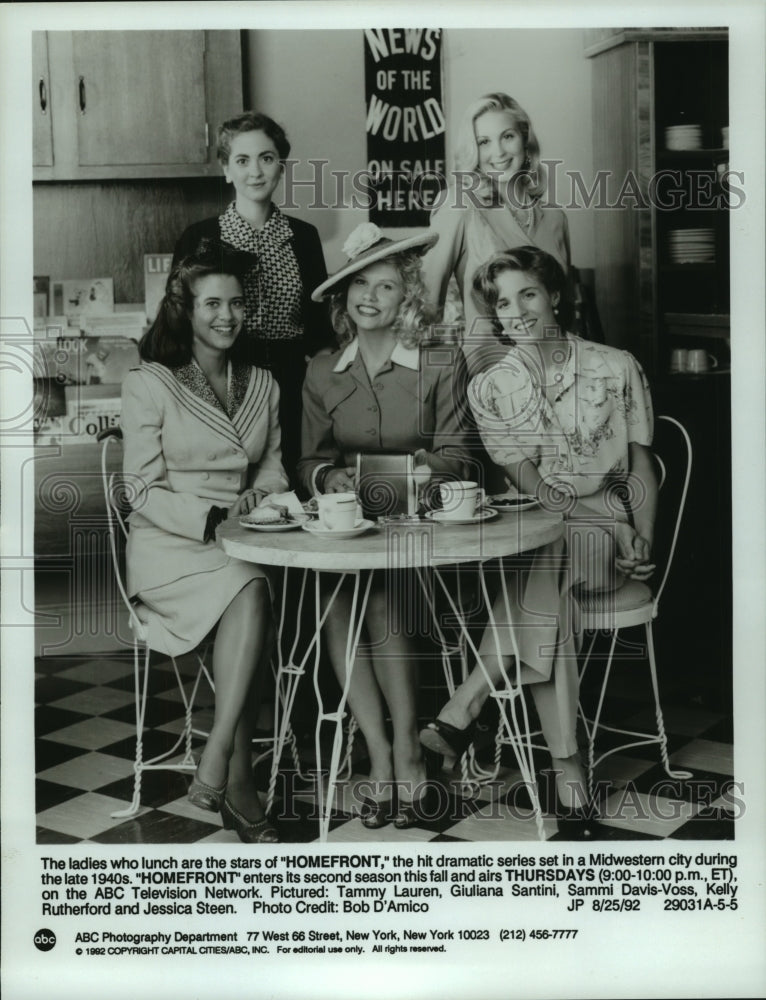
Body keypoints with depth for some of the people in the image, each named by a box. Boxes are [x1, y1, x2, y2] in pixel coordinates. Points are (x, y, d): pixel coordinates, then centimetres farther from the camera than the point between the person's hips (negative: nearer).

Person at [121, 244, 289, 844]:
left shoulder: (263, 387, 17)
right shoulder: (148, 385, 1)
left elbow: (272, 469, 19)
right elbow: (145, 491, -4)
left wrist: (257, 502, -4)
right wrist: (211, 519, -16)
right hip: (168, 544, -4)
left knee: (251, 601, -32)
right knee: (250, 594, -33)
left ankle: (218, 763, -29)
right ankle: (238, 781, -29)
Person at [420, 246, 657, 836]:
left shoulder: (616, 368, 6)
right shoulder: (489, 388, 7)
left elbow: (641, 468, 6)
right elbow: (529, 485, -3)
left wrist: (644, 539, -11)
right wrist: (609, 524, -15)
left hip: (614, 537, -1)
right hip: (533, 535, 1)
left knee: (540, 563, -35)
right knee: (542, 581, -34)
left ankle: (465, 706, -32)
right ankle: (568, 771, -35)